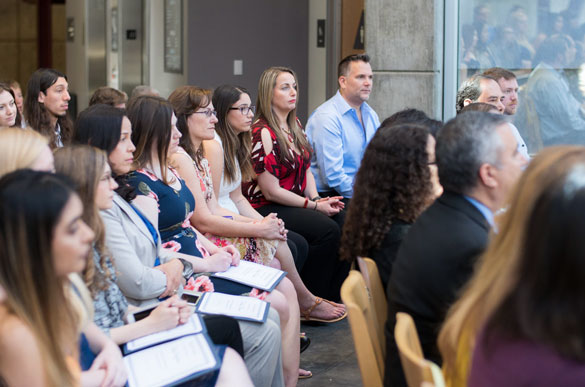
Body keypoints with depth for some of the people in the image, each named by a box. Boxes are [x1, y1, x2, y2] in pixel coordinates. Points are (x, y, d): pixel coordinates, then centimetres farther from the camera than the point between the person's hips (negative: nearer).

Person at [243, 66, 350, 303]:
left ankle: (334, 296, -5)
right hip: (266, 209, -8)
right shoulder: (262, 133, -15)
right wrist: (314, 205, -13)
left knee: (346, 220, -14)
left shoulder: (294, 125, 12)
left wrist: (317, 198, -1)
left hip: (295, 202, 8)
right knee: (327, 229, -26)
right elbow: (271, 191, -16)